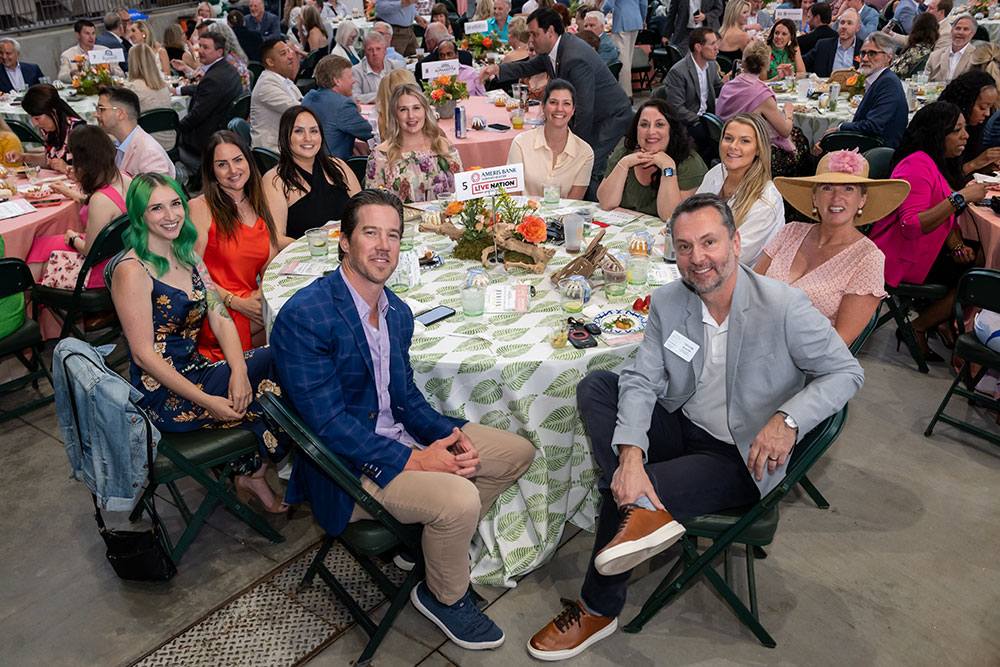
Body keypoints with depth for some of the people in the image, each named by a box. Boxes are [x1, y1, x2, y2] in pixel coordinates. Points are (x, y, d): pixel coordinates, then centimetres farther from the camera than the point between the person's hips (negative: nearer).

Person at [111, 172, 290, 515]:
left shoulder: (188, 257, 10)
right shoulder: (132, 271, -14)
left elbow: (221, 319, 3)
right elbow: (143, 355, -17)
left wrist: (240, 370, -16)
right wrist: (208, 402, -21)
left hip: (196, 370, 7)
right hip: (163, 394, -7)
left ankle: (248, 472, -1)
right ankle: (252, 474, 8)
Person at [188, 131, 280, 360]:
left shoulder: (258, 204, 16)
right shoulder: (200, 208, -2)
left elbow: (272, 262, 12)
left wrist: (261, 293, -9)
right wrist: (235, 302, -17)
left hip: (252, 304, 6)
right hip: (219, 313, -6)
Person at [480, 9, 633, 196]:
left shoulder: (575, 59, -31)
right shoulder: (553, 49, -1)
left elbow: (585, 110, -29)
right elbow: (528, 67, 17)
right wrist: (497, 69, 0)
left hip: (613, 117, -10)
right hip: (593, 115, 10)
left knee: (590, 170, -17)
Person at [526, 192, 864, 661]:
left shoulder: (785, 307, -19)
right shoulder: (667, 302, -6)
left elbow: (846, 372, -10)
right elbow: (641, 381, -11)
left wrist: (788, 418, -29)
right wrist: (630, 454, -28)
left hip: (742, 458, -5)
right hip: (680, 427, 5)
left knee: (621, 495, -20)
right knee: (594, 386, -12)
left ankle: (597, 610, 5)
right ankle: (642, 508, -27)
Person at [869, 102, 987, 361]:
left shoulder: (941, 163, 13)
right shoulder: (917, 165, -19)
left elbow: (945, 216, 17)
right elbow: (911, 226, -31)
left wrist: (958, 246, -1)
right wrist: (960, 198, -30)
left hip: (928, 247, 10)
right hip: (901, 257, -9)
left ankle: (946, 324, 9)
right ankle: (917, 329, 1)